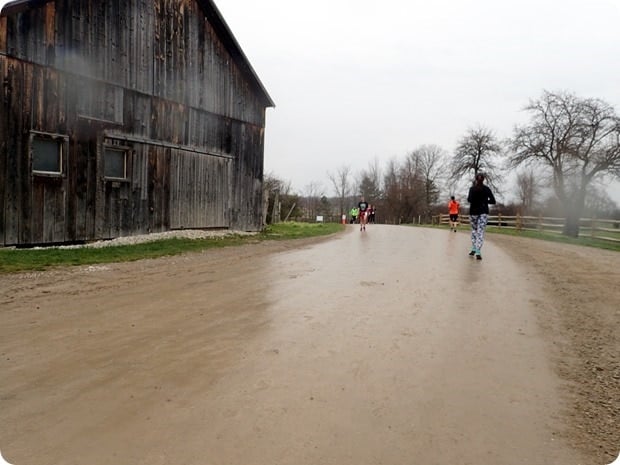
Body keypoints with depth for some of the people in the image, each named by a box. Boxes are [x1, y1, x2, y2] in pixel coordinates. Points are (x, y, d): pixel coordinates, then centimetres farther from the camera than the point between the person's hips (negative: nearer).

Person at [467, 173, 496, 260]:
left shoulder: (472, 188, -2)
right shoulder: (487, 189, 3)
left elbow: (470, 199, -16)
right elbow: (493, 201, 3)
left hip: (473, 212, 0)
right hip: (484, 212, 0)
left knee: (474, 230, 18)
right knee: (480, 231, -5)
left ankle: (473, 249, 11)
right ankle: (478, 252, -17)